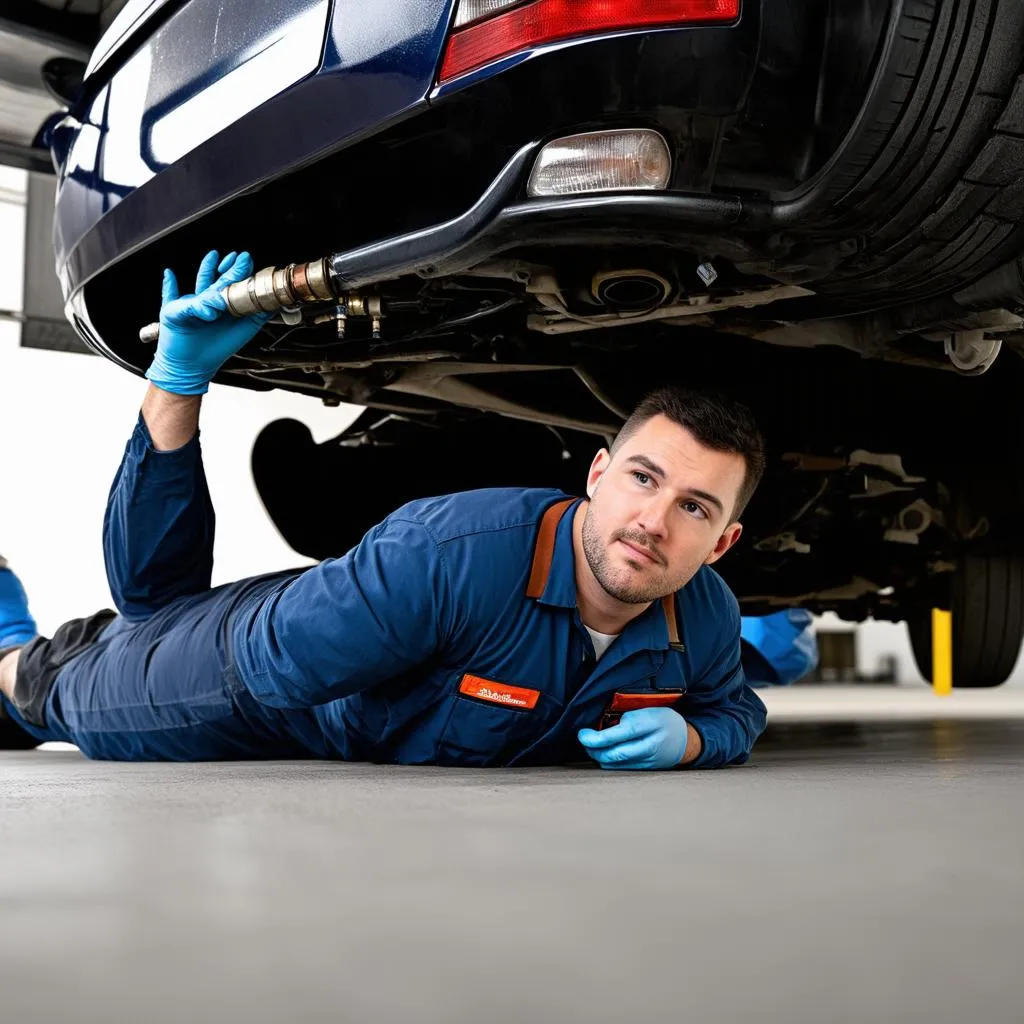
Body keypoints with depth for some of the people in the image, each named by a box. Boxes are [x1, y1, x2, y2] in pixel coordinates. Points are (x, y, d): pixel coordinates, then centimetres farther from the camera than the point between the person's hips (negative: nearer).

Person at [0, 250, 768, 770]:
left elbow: (734, 711, -3)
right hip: (281, 650, -5)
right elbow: (274, 663, -37)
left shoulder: (708, 623, -25)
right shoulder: (451, 554, -45)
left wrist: (687, 739, -24)